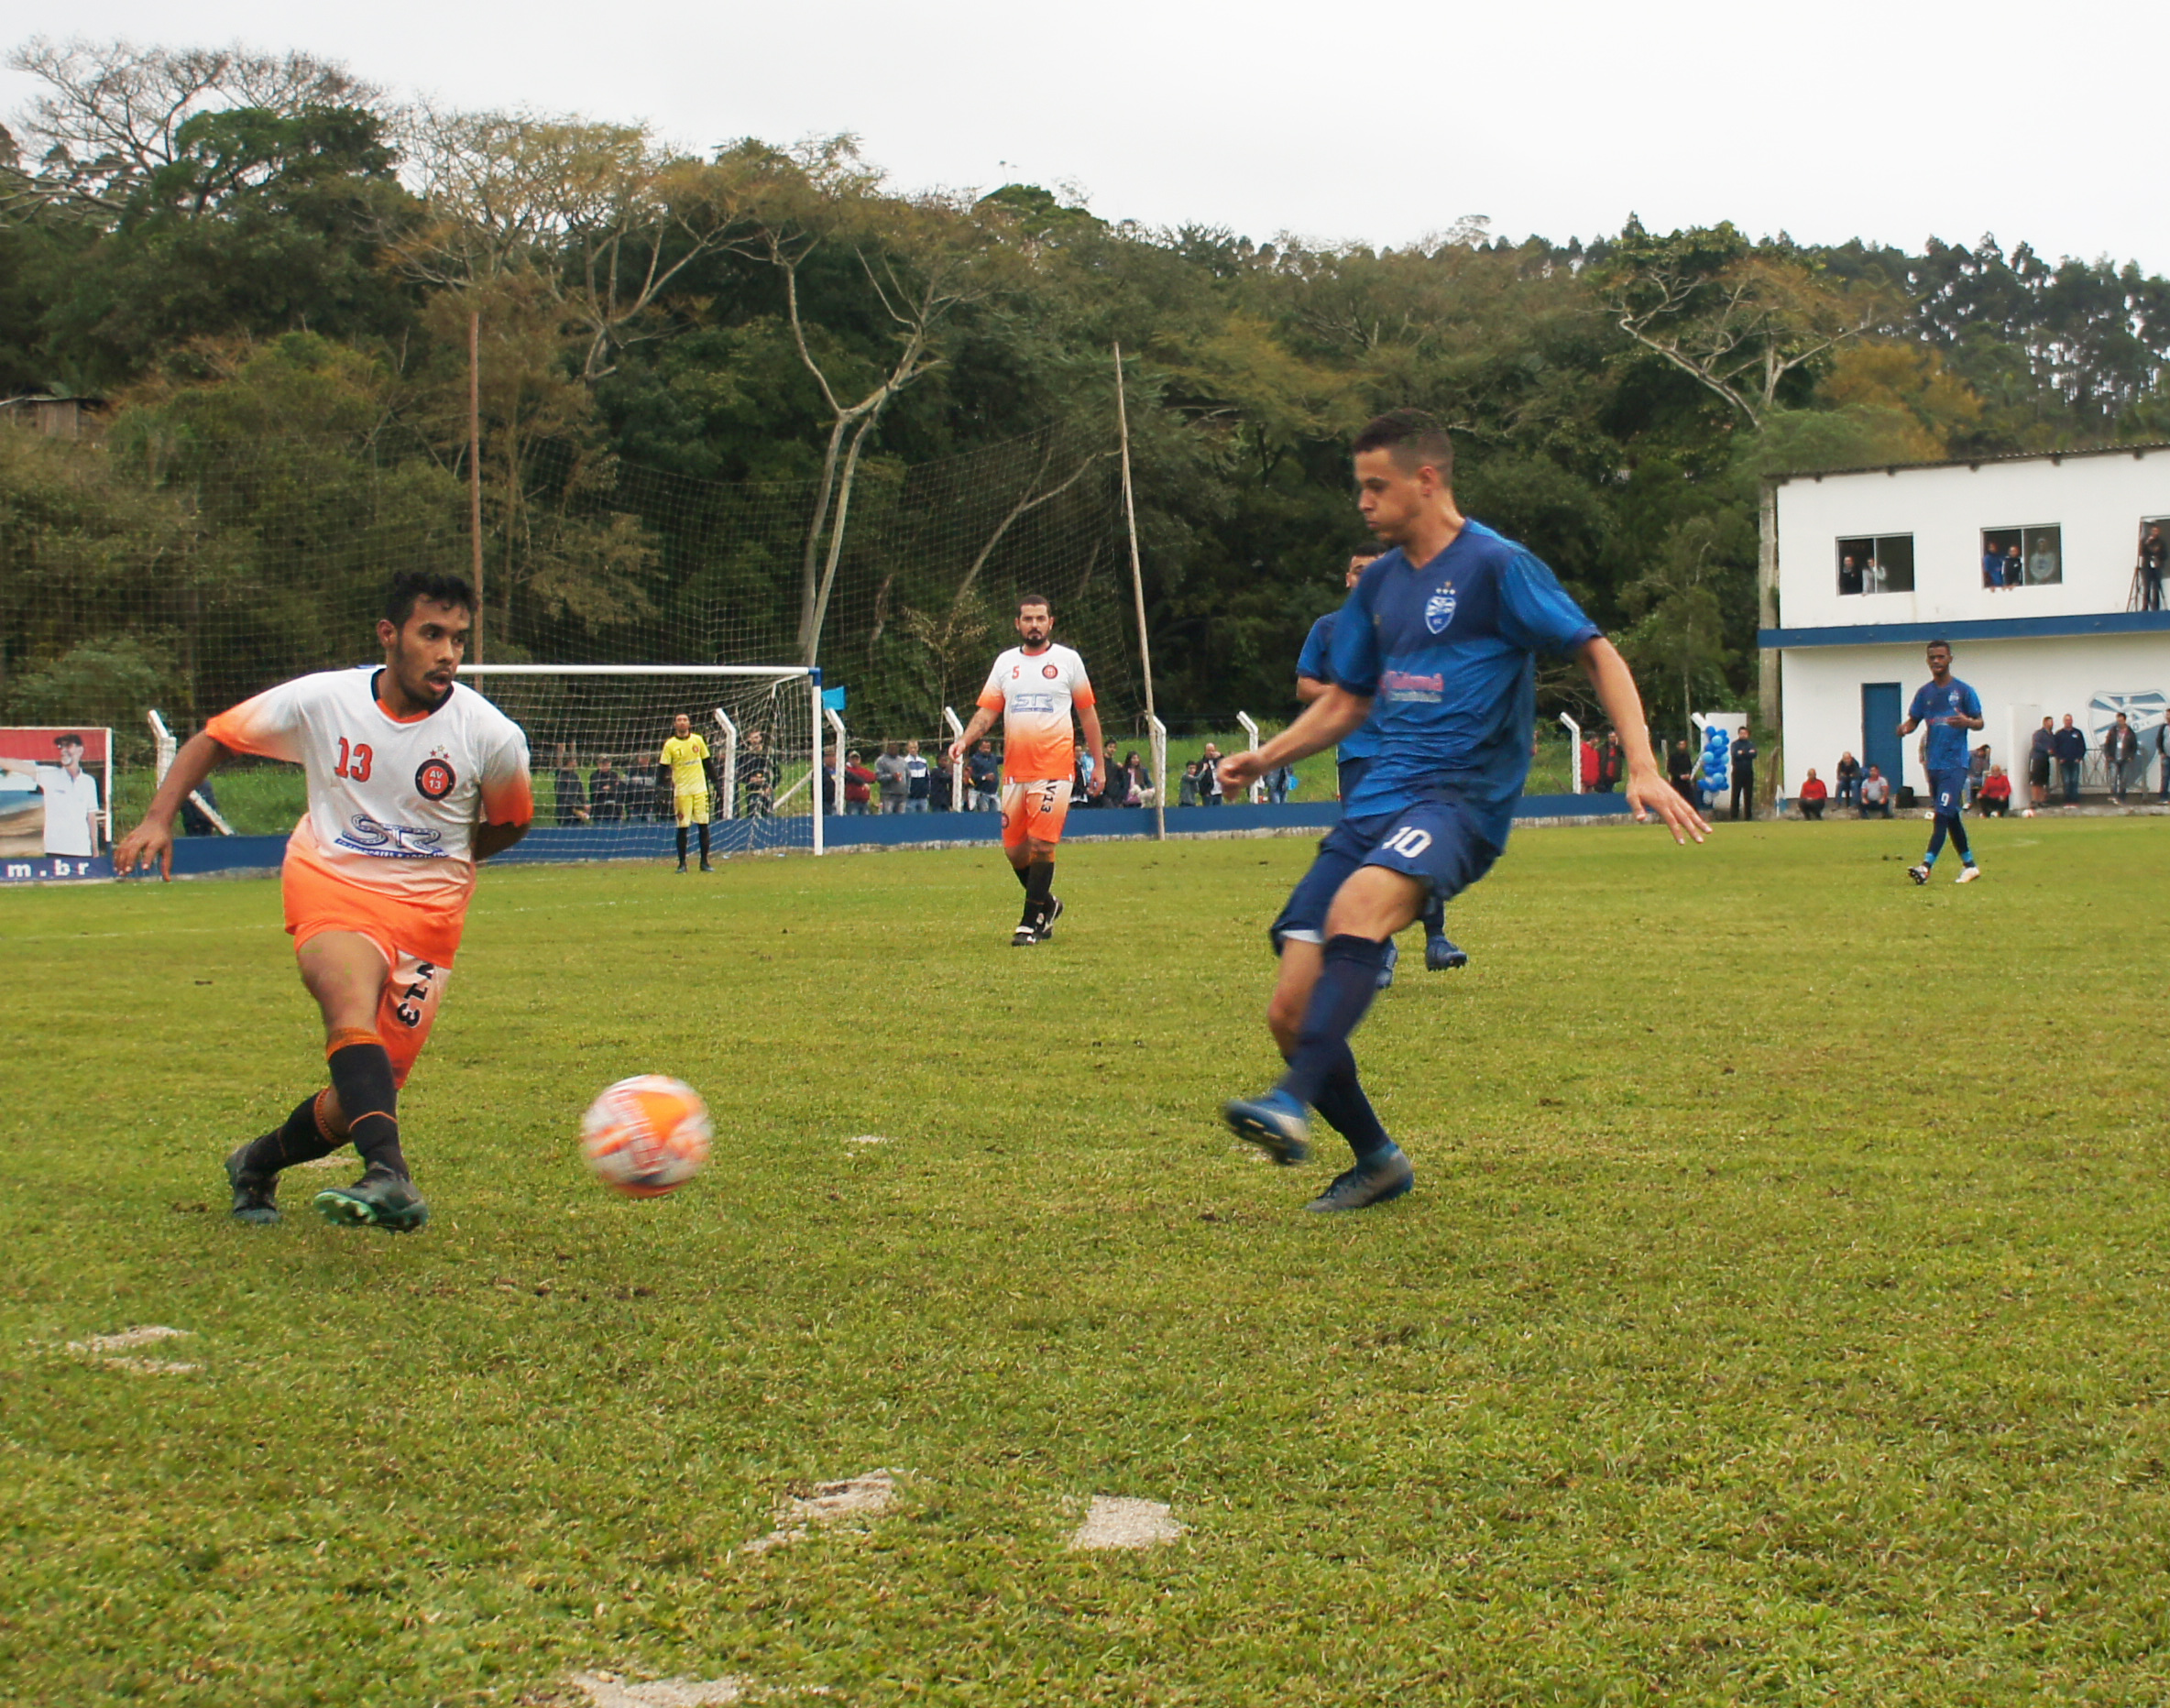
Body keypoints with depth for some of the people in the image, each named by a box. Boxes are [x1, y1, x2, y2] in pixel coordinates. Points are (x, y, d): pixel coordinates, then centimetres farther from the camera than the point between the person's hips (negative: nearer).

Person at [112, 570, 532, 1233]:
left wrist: (443, 860, 6)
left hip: (426, 912, 1)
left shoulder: (492, 735, -9)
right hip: (330, 890, -1)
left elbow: (511, 823, 12)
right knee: (354, 1004, -35)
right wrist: (158, 818, -4)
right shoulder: (320, 700, -6)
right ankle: (390, 1176, -51)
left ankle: (256, 1164, 28)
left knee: (352, 1107, -3)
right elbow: (213, 738, 8)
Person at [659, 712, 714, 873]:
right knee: (682, 826, -2)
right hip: (681, 790, -2)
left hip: (700, 788, 2)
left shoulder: (698, 740, 7)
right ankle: (682, 863, 7)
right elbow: (663, 768, -3)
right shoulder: (670, 744, -1)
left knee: (703, 824, 1)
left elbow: (707, 763, 14)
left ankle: (704, 862, 8)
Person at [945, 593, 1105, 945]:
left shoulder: (1068, 660, 5)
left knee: (1041, 844, -12)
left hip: (1054, 767, -4)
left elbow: (1088, 714, 10)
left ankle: (1031, 923, -5)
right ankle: (1047, 904, 28)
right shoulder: (1005, 662, 12)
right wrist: (964, 741, -10)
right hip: (1014, 768, 4)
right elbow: (987, 711, 9)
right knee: (1014, 848, 5)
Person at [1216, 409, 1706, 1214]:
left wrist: (1643, 768, -14)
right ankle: (1377, 1160, 18)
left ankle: (1294, 1103, -48)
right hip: (1377, 796, 7)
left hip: (1461, 795, -7)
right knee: (1292, 1011, -3)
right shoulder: (1379, 584, 17)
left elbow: (1597, 653, -3)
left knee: (1359, 902, -39)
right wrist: (1265, 757, 14)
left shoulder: (1495, 565, -4)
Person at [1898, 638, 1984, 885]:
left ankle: (1926, 867, -22)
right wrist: (1905, 728, -12)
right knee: (1951, 817, 11)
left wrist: (1967, 722, -22)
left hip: (1955, 763, -6)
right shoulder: (1924, 693, 10)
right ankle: (1969, 865, 22)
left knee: (1943, 814, -14)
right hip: (1933, 763, 6)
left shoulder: (1963, 691, -2)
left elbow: (1980, 723, 1)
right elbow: (1913, 721, 12)